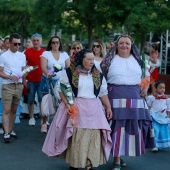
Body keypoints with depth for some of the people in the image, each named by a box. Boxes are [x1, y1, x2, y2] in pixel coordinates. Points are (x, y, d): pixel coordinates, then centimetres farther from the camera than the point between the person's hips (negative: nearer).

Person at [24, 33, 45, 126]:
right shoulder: (27, 52, 1)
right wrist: (24, 79, -4)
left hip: (41, 80, 0)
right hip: (31, 80, 0)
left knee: (42, 100, 0)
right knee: (30, 100, 6)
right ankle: (31, 118, 16)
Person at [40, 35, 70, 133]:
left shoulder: (64, 55, 11)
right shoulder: (46, 54, 2)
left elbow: (69, 68, 7)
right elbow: (43, 67, -11)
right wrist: (48, 74, -31)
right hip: (48, 80, -2)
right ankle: (44, 123, 8)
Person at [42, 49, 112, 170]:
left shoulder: (98, 75, 10)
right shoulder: (69, 73, -2)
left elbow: (103, 93, 13)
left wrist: (108, 107, 7)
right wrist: (67, 104, -14)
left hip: (93, 109, 3)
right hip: (75, 108, -3)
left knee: (93, 136, -1)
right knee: (76, 136, -2)